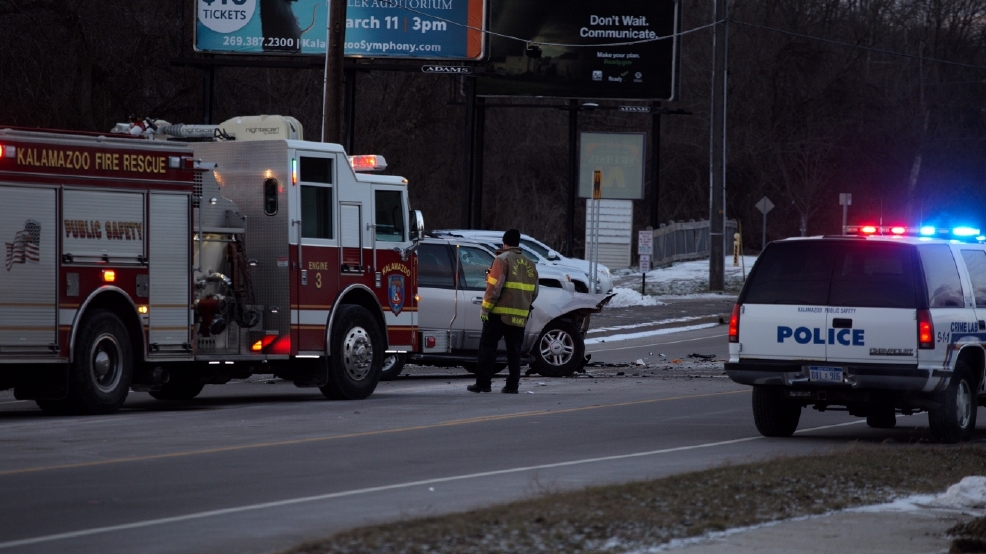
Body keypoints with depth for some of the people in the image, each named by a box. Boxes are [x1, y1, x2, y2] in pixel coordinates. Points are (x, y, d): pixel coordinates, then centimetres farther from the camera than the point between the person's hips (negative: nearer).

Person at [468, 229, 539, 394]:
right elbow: (534, 293, 16)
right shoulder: (529, 264, 13)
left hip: (500, 312, -6)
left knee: (487, 347, -1)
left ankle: (483, 383, -5)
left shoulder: (502, 260, -7)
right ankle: (512, 385, 6)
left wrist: (485, 308, -12)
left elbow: (495, 287, -15)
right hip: (520, 315, 6)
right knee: (514, 350, 10)